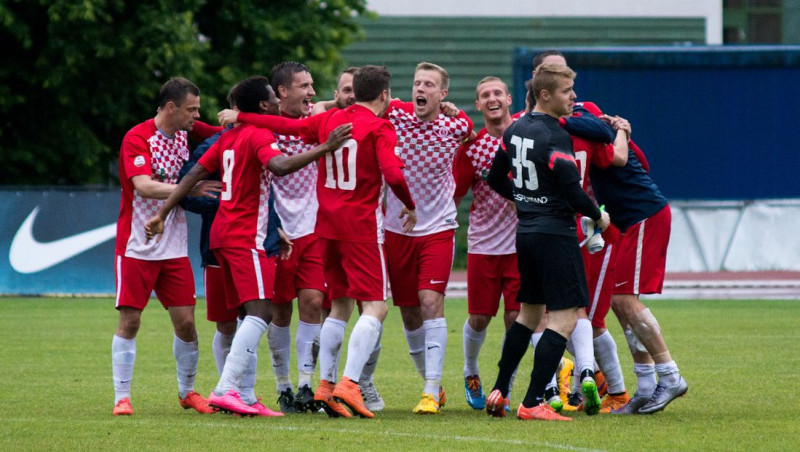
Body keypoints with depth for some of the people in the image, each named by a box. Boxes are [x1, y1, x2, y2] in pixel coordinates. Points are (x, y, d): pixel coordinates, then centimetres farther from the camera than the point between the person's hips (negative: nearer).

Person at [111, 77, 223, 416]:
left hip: (174, 247, 5)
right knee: (129, 320, -5)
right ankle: (121, 397, 1)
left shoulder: (186, 135, 7)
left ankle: (187, 392, 18)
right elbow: (144, 186, -25)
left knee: (185, 321, 1)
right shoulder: (137, 139, -12)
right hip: (137, 245, -5)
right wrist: (189, 189, -31)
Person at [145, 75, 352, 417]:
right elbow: (279, 166, -29)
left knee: (252, 315, 11)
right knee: (260, 311, -18)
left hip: (223, 233, 10)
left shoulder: (228, 137, 16)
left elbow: (194, 174, 14)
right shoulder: (258, 135, -10)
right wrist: (325, 148, -32)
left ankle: (234, 392, 5)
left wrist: (162, 214, 16)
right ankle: (226, 390, -29)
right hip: (245, 236, -10)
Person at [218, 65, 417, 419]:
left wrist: (240, 118, 28)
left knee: (340, 306, 17)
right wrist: (410, 206, -2)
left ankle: (325, 384, 11)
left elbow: (287, 126, 15)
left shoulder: (329, 119, 9)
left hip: (328, 226, 7)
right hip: (362, 227, -7)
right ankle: (349, 384, -21)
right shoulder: (380, 128, -8)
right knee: (375, 307, -7)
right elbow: (392, 174, -19)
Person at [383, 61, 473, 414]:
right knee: (409, 315, 7)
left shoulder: (456, 127, -4)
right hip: (397, 229, 2)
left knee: (431, 302, -17)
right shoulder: (395, 115, -7)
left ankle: (431, 393, -19)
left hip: (438, 229, -2)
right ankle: (431, 381, 25)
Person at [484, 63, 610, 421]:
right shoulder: (555, 137, -17)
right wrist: (598, 216, -3)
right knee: (564, 318, -6)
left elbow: (496, 179, 19)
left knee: (529, 312, 21)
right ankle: (532, 403, -12)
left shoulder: (516, 130, 9)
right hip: (555, 233, -9)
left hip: (526, 231, 9)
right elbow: (572, 190, -20)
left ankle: (498, 392, 21)